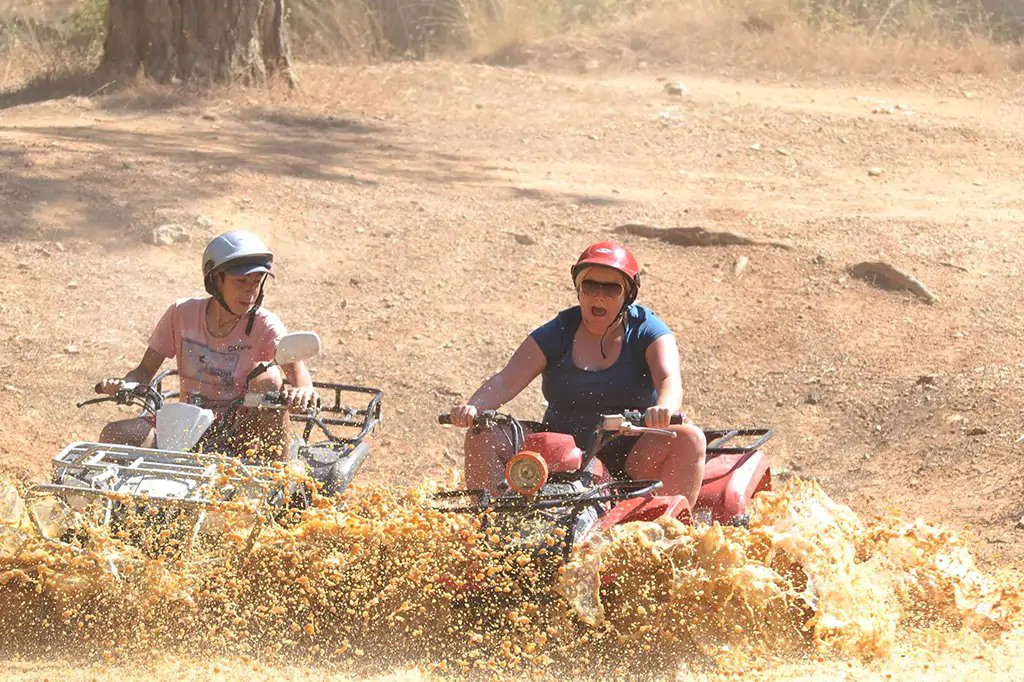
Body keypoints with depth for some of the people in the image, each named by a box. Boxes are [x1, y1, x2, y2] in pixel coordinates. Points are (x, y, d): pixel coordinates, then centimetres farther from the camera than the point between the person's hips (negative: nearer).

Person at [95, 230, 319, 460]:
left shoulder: (264, 325, -9)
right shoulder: (182, 313, -2)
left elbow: (295, 365, -26)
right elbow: (146, 370, 3)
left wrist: (303, 389, -51)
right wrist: (122, 385, -20)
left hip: (239, 432, -2)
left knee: (267, 378, -30)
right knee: (112, 436, -20)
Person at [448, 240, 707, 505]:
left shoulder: (647, 330, -1)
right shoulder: (557, 333, 2)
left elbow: (669, 380, -19)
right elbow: (506, 381, -8)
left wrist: (664, 409, -45)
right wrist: (472, 408, -30)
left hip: (632, 458, -2)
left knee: (690, 438, -29)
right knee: (483, 436, -16)